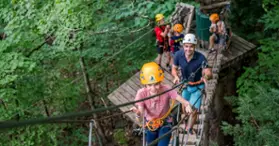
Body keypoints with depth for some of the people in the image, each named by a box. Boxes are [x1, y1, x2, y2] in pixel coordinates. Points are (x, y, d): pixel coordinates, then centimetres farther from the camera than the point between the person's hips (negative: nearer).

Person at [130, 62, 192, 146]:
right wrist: (138, 114, -51)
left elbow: (185, 102, -29)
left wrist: (187, 106, -53)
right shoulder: (141, 93, -25)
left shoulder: (166, 90, -27)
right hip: (150, 125, 2)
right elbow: (139, 119, -27)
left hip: (165, 124, -1)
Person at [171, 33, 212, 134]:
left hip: (197, 87, -3)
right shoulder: (179, 55, -20)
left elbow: (209, 73, -32)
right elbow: (174, 69, -7)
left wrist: (206, 76, -57)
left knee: (194, 110, -5)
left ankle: (189, 130, 18)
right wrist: (176, 76, -29)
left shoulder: (200, 58, -29)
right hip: (185, 85, 3)